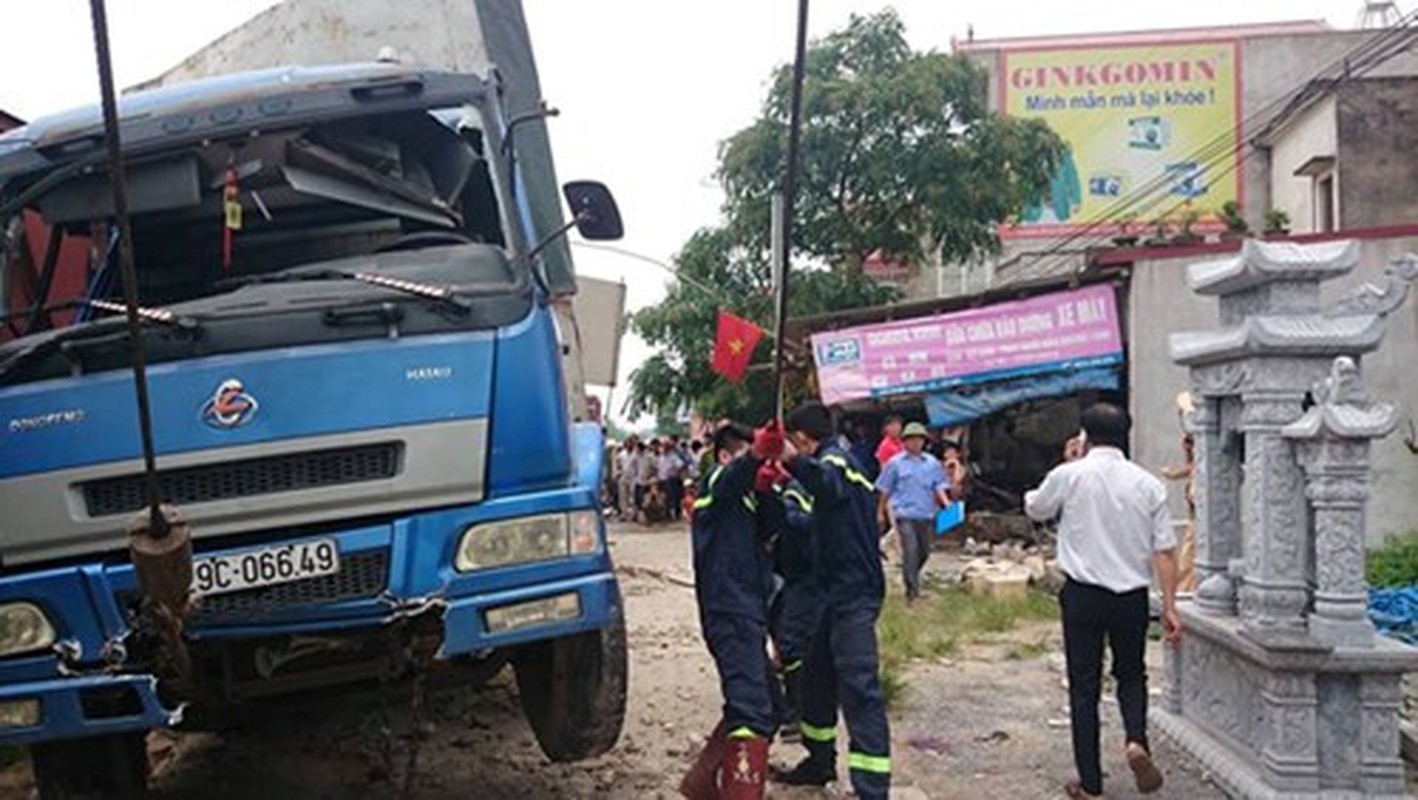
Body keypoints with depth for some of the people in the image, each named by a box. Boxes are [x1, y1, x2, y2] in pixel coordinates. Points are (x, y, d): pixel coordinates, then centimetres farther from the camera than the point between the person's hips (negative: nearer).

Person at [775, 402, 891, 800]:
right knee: (817, 675, 20)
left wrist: (794, 461, -57)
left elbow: (830, 485, -39)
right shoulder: (842, 463, 20)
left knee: (859, 689, -14)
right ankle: (820, 761, 34)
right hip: (839, 592, 11)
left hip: (852, 595, -11)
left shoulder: (834, 460, -11)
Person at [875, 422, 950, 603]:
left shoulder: (932, 463, 9)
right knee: (910, 550, -13)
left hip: (926, 514, 3)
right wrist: (881, 512, 13)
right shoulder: (896, 463, 4)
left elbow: (939, 486, 7)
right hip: (904, 514, -3)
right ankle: (912, 592, -10)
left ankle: (911, 577, 39)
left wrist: (946, 502, -12)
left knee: (924, 552, 12)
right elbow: (885, 490, 10)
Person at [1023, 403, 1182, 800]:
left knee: (1084, 686, 6)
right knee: (1131, 675, 22)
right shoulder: (1148, 484, 0)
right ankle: (1136, 740, -4)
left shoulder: (1069, 475, -7)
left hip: (1083, 595, -2)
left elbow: (1034, 509, 13)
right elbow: (1165, 551, -1)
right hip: (1132, 596, 2)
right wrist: (1169, 606, 4)